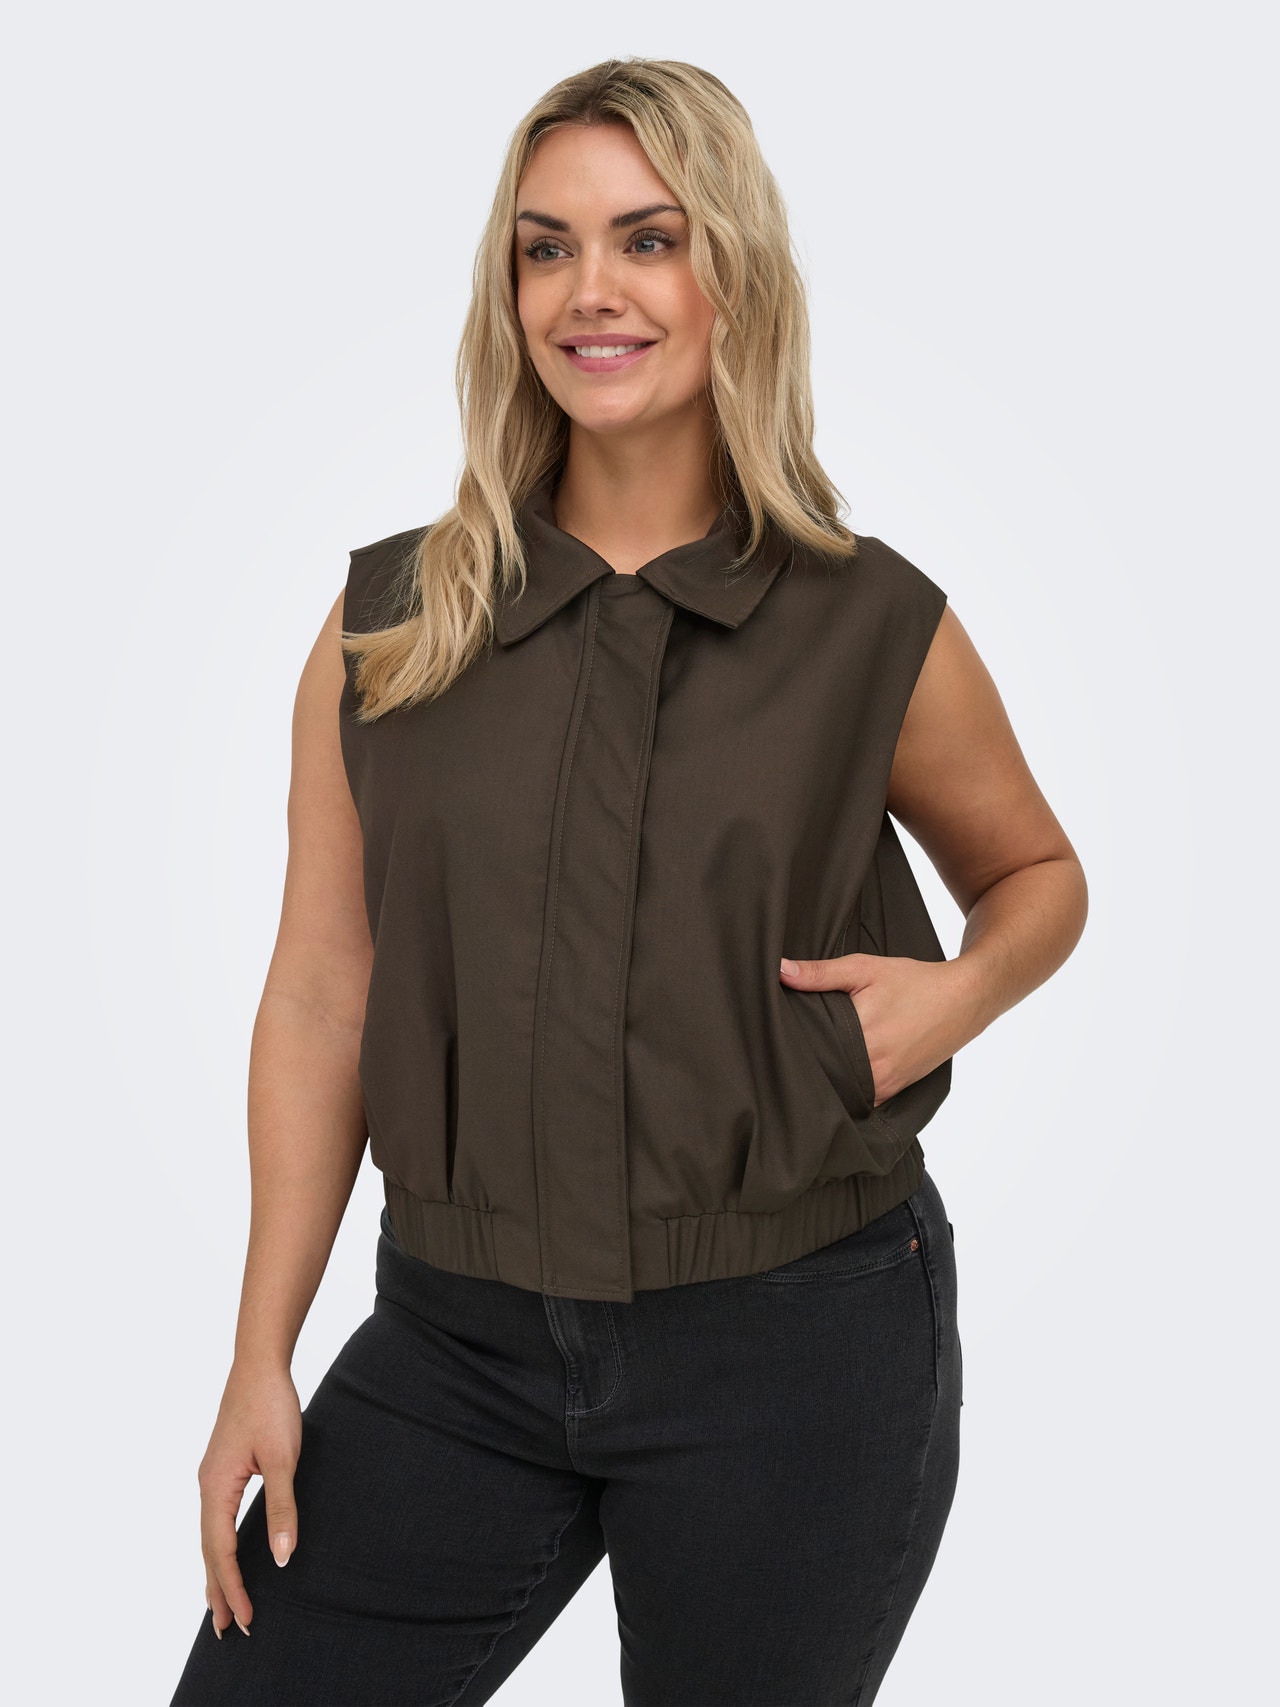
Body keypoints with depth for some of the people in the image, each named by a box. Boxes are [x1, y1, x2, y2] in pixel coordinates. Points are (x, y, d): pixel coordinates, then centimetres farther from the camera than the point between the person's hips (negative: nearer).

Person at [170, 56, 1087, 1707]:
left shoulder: (877, 632, -4)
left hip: (794, 1342, -1)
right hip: (455, 1341, 2)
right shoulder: (391, 623, 0)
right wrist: (261, 1365, 1)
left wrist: (956, 994, -9)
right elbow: (319, 999, 2)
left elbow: (1036, 874, 13)